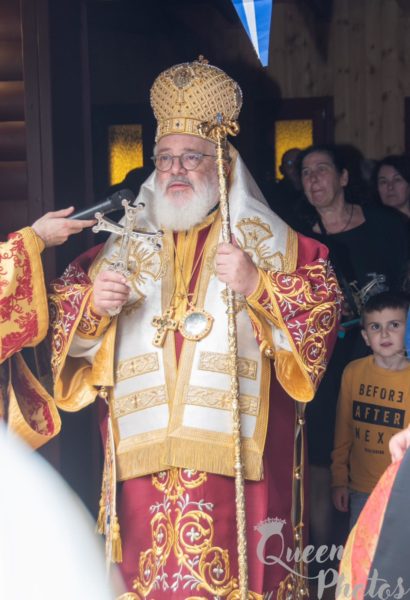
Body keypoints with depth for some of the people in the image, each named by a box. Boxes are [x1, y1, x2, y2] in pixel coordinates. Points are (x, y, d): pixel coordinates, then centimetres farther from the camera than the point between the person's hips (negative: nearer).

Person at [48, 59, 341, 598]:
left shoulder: (266, 238, 9)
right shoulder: (127, 241, 17)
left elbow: (324, 306, -1)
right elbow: (67, 323, 13)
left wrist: (257, 285, -13)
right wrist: (92, 306, -7)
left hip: (235, 450, -2)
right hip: (143, 451, 3)